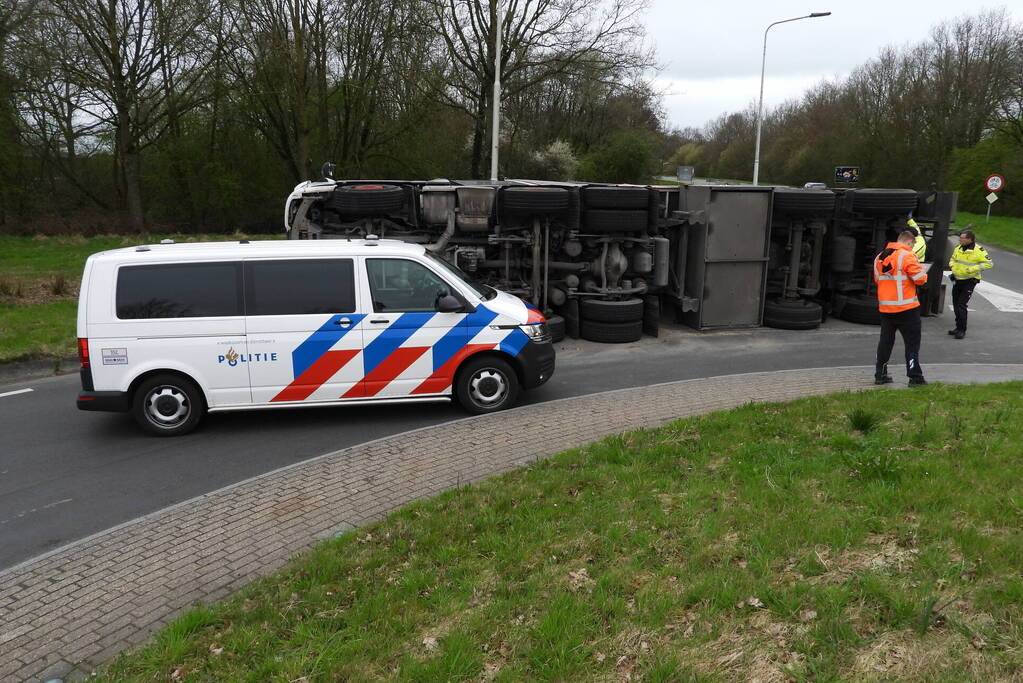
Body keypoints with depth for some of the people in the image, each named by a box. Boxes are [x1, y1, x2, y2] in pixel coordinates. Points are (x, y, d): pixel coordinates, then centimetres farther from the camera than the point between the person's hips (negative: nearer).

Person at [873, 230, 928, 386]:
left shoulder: (879, 257, 9)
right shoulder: (907, 256, -12)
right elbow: (920, 279, -13)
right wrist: (922, 271, 7)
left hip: (885, 307, 6)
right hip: (906, 308, -6)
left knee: (885, 341, 15)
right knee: (912, 342, 2)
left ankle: (880, 375, 19)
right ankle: (915, 377, 3)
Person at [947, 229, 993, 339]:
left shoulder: (978, 250, -15)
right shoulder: (958, 248, 4)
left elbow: (989, 263, -13)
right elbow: (953, 258, 23)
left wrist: (973, 268, -23)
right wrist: (951, 265, 1)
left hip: (969, 281, -7)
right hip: (957, 280, 7)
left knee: (961, 305, -12)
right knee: (956, 305, 12)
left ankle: (962, 330, -4)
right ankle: (958, 327, 25)